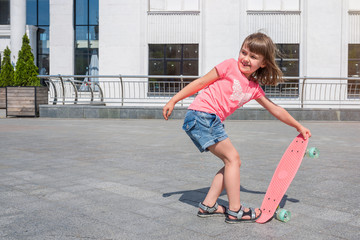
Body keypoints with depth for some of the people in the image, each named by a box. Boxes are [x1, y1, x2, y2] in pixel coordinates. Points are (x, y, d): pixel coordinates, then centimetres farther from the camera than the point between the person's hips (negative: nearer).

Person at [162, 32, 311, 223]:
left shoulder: (255, 88, 13)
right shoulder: (230, 66, -4)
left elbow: (275, 110, 22)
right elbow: (200, 82, -2)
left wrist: (299, 127, 26)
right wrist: (173, 101, -1)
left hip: (212, 122, 8)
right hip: (200, 115, -8)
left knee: (233, 162, 7)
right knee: (232, 158, -8)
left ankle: (208, 205, 11)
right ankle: (235, 211, -2)